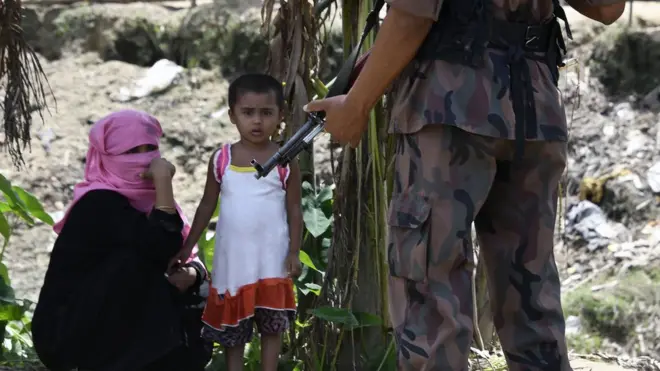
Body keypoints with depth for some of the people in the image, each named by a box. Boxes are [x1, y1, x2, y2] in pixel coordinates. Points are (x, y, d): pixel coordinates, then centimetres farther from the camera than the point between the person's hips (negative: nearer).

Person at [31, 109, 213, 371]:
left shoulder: (146, 198, 5)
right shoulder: (100, 204, -18)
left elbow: (191, 258, 6)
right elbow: (163, 248, -31)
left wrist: (190, 274, -18)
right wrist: (163, 179, -26)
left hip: (115, 325, 8)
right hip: (70, 331, -8)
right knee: (137, 259, -24)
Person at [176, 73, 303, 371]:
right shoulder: (221, 159, -1)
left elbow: (294, 209, -1)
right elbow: (208, 205, 7)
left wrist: (294, 252, -8)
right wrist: (187, 246, 5)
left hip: (271, 257, -2)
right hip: (232, 255, 2)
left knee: (272, 324, 2)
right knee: (231, 325, 9)